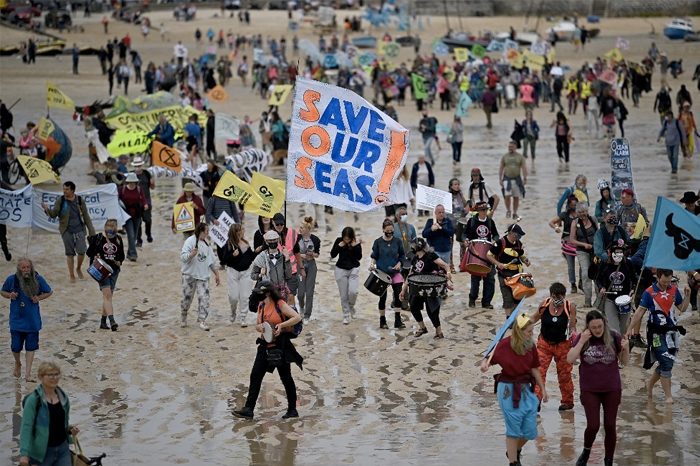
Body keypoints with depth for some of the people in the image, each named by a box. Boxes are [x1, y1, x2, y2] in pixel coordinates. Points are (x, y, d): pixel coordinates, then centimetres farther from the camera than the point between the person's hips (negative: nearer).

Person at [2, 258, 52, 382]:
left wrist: (39, 298, -12)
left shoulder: (38, 279, -8)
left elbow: (49, 292, 6)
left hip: (32, 320, 0)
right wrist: (10, 295, -14)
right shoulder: (12, 279, -8)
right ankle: (17, 364, 35)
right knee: (16, 347, 1)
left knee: (30, 347, 2)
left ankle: (28, 374, 10)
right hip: (16, 319, 0)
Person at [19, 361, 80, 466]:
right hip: (42, 452, -5)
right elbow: (26, 427, -16)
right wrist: (24, 453, -25)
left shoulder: (64, 398, 6)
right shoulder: (33, 400, -11)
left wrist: (70, 430, -2)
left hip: (63, 449, 5)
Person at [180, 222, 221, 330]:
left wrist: (217, 275, 16)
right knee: (187, 297, 5)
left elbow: (212, 262, 17)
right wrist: (192, 254, -36)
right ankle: (183, 315, 31)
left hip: (203, 276, 4)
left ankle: (202, 320, -4)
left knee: (204, 297, -7)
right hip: (189, 275, -4)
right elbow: (183, 257, -17)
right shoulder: (190, 241, -8)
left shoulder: (207, 244, 11)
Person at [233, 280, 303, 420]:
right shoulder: (261, 306, 9)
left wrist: (281, 325, -25)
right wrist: (259, 327, -6)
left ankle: (292, 410, 16)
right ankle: (249, 409, -4)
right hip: (265, 346, 7)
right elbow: (258, 325, 18)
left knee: (286, 378, 5)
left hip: (280, 345, -7)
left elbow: (297, 318, -17)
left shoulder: (280, 304, -11)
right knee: (255, 376, -2)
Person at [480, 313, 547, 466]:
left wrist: (543, 389, 15)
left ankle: (515, 451, 37)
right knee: (514, 429, 2)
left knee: (530, 430, 8)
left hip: (526, 389, 5)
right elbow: (489, 359, -9)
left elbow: (534, 369, 10)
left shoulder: (531, 346, 0)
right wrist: (484, 364, -32)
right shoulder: (505, 344, -15)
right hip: (508, 390, -5)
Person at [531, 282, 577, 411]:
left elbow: (572, 327, -7)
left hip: (563, 345, -1)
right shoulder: (544, 304, -8)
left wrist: (573, 334, -28)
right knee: (539, 371, -10)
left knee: (564, 374, 8)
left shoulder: (570, 307, -12)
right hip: (544, 343, 1)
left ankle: (567, 402, 24)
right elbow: (535, 318, 10)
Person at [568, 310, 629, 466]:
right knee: (593, 426, -5)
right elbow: (570, 360, -15)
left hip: (612, 389, 1)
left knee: (610, 426, 5)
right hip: (589, 390, -1)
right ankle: (586, 452, 25)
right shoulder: (582, 338, -8)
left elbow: (624, 362, 1)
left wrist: (626, 348, -20)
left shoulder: (614, 337, -8)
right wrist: (582, 342, -24)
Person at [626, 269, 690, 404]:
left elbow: (682, 309, 11)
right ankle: (668, 396, -4)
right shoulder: (649, 293, -8)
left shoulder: (674, 290, 5)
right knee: (666, 363, -10)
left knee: (667, 363, 11)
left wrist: (687, 295, -5)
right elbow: (640, 311, -5)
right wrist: (630, 329, -7)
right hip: (657, 334, -5)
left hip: (671, 332, 5)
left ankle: (650, 383, 35)